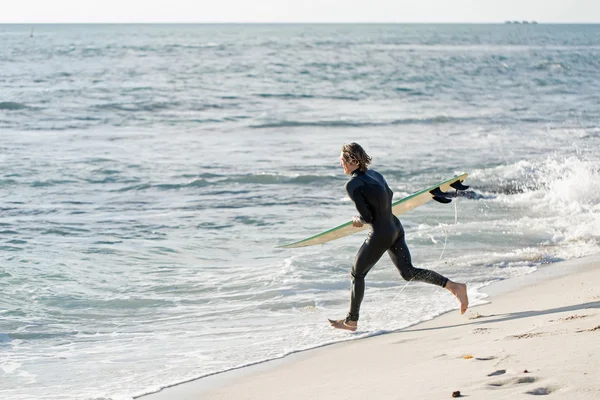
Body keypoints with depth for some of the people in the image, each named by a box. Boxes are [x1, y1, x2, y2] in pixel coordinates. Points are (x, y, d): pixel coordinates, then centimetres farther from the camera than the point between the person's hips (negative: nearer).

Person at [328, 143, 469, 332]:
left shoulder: (353, 185, -17)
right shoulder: (374, 174, 8)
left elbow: (367, 217, -20)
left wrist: (357, 220, 3)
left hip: (380, 234, -8)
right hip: (396, 228, 8)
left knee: (357, 274, 10)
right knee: (408, 272, 11)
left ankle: (351, 321, 19)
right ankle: (454, 286, 0)